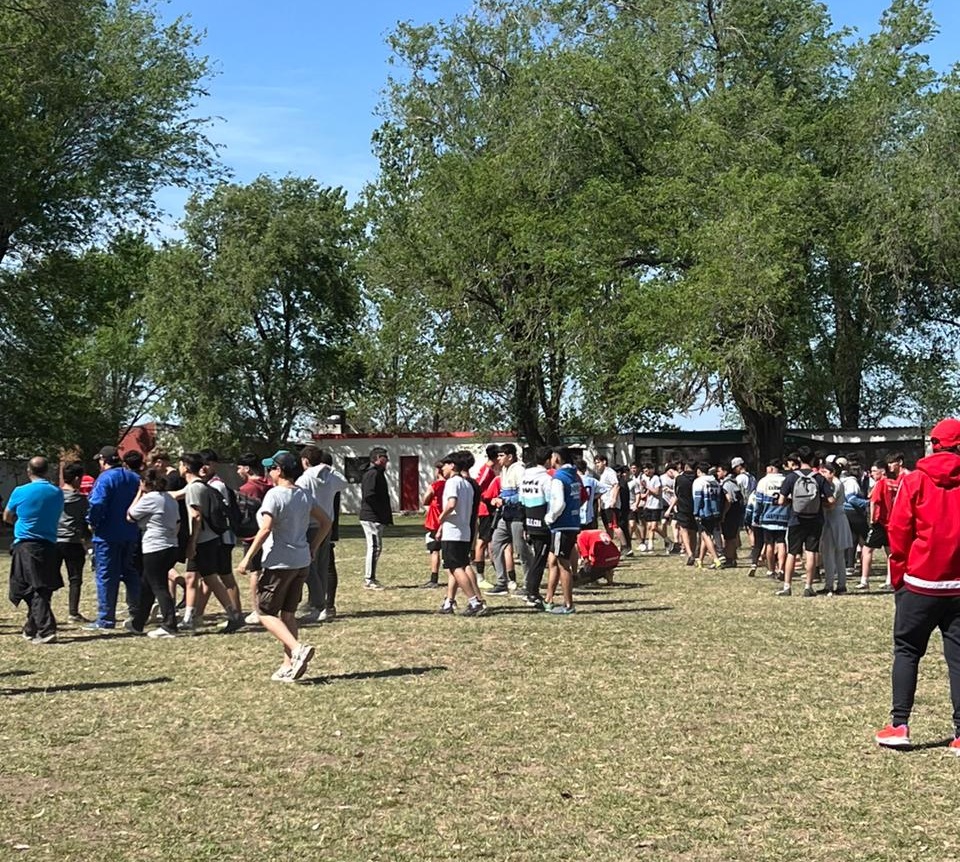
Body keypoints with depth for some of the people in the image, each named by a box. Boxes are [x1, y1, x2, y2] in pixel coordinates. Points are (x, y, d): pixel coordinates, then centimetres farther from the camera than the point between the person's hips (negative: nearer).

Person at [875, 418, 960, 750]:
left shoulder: (915, 481, -4)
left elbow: (898, 533, -5)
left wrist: (898, 577, 5)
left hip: (920, 583, -1)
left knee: (906, 651, 10)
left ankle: (899, 725, 4)